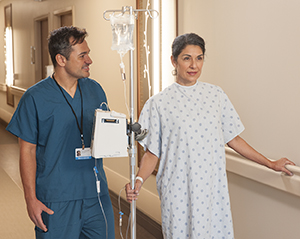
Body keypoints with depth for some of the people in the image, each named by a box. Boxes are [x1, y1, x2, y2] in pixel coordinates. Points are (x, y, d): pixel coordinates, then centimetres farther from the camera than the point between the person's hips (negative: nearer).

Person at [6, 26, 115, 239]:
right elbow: (27, 151, -4)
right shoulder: (35, 98, -7)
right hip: (55, 200, -4)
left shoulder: (95, 90, 6)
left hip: (96, 196, 4)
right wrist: (30, 198, -8)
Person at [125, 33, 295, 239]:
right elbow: (152, 152, 0)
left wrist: (270, 164, 15)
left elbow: (233, 138, 12)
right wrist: (139, 180, -17)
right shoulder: (159, 103, -1)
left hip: (213, 189, 2)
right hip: (178, 191, -2)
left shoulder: (216, 95, 6)